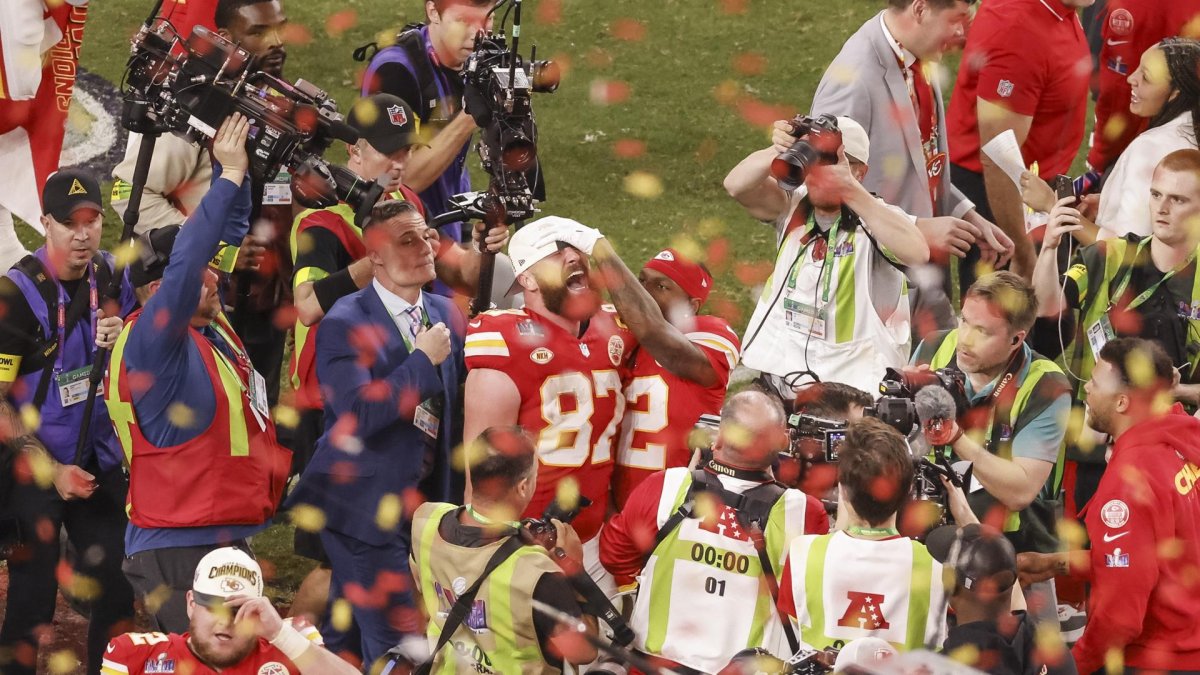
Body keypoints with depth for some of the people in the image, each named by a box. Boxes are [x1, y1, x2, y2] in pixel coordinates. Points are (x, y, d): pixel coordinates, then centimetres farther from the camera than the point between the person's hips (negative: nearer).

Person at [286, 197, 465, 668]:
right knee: (397, 646, -10)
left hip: (420, 501, 7)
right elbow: (358, 414, -25)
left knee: (345, 637, 15)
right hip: (364, 504, -7)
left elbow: (451, 411, 18)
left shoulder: (446, 315, 8)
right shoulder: (346, 324, -14)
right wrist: (424, 360, -20)